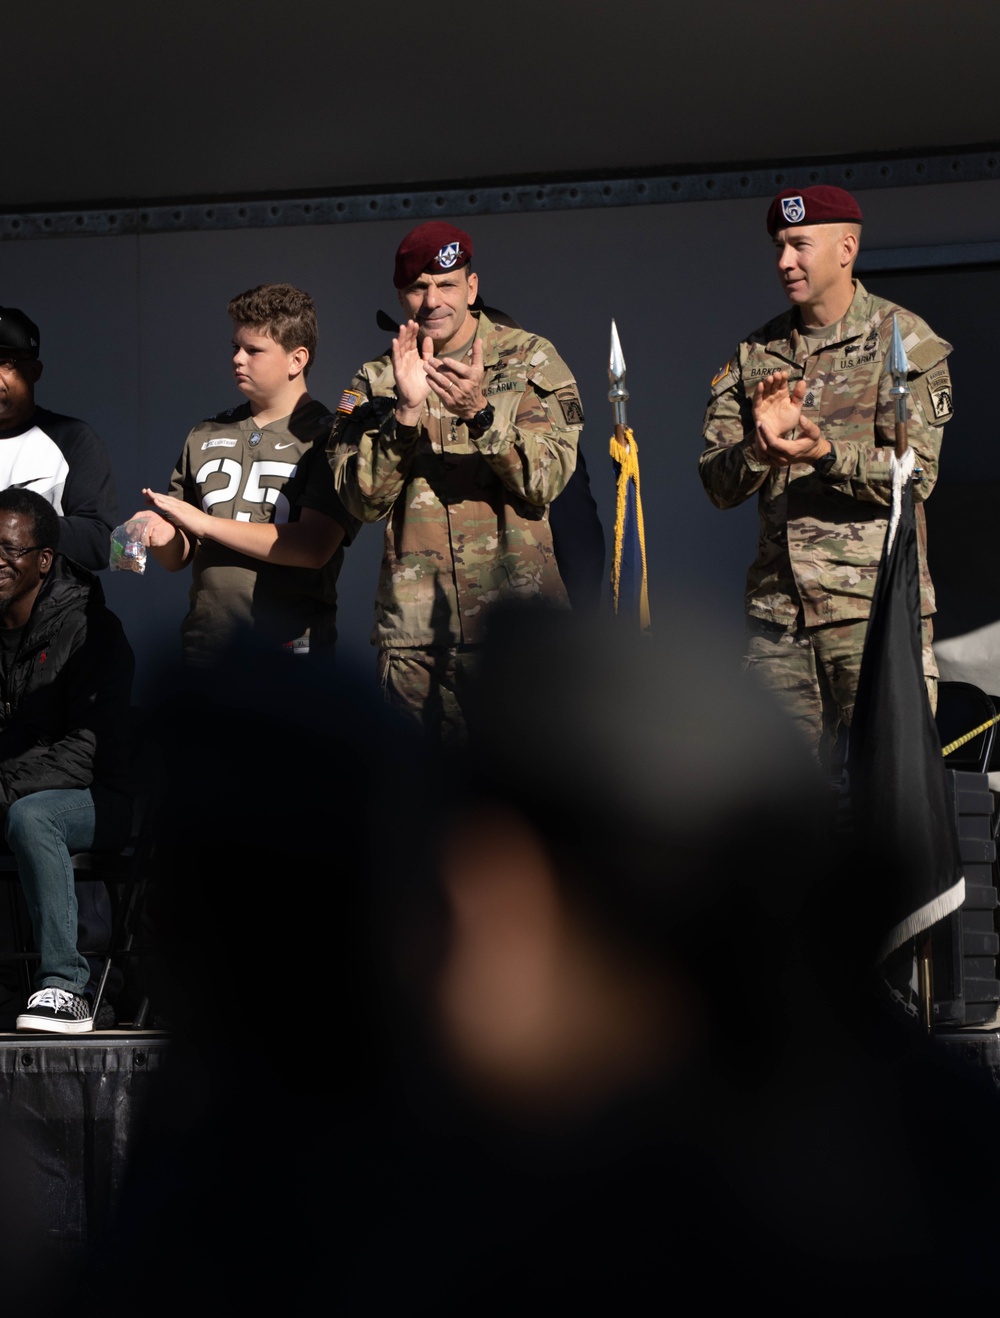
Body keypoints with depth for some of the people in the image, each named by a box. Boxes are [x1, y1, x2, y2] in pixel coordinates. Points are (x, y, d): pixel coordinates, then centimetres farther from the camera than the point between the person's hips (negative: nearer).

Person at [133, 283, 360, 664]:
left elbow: (314, 547, -15)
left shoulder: (326, 437, -2)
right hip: (206, 647, 4)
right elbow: (178, 559, 17)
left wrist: (204, 522, -13)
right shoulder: (205, 437, 14)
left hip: (292, 647, -4)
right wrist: (164, 539, -7)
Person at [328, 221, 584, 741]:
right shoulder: (375, 381, 10)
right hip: (414, 634, 2)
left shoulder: (529, 360, 5)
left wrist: (479, 414, -22)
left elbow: (546, 480, -7)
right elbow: (361, 501, -3)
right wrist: (406, 411, -16)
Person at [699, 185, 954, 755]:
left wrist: (826, 454, -25)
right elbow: (718, 484, 10)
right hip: (777, 607, 5)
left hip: (874, 604, -5)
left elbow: (915, 473, -9)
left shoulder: (902, 340, 0)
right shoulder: (757, 354, 15)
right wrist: (760, 445, -12)